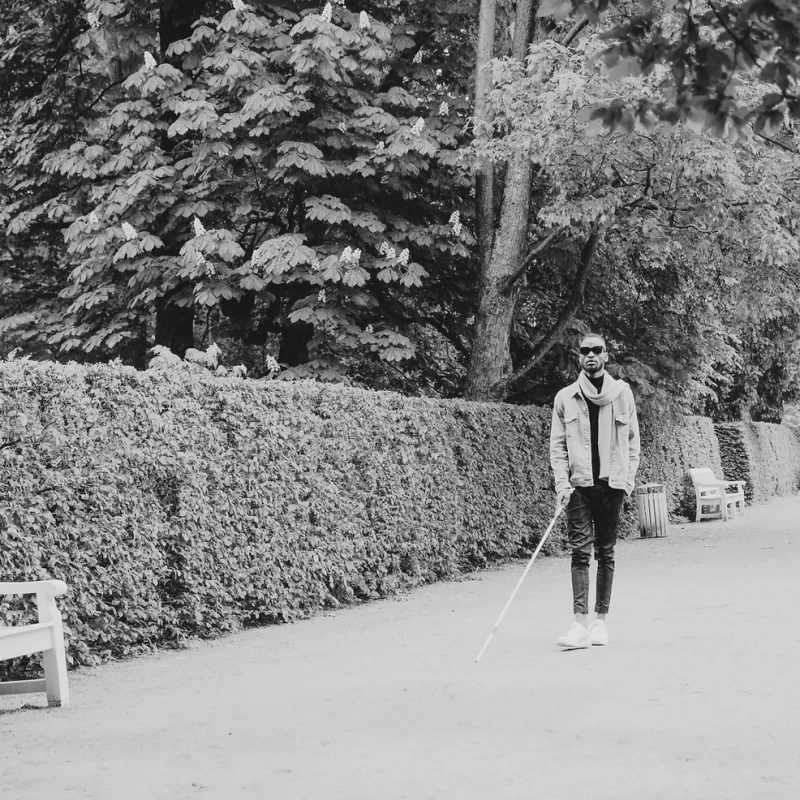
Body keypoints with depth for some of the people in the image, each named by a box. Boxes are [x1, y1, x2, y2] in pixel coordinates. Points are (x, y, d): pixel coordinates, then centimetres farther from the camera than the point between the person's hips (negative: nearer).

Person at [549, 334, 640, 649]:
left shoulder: (622, 392, 6)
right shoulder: (565, 397, 5)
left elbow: (632, 439, 8)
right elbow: (557, 444, 5)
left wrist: (629, 478, 0)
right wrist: (562, 483, -6)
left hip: (612, 482, 0)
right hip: (579, 483, 0)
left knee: (606, 552, 6)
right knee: (580, 551, -8)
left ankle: (601, 620, 13)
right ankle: (580, 624, -13)